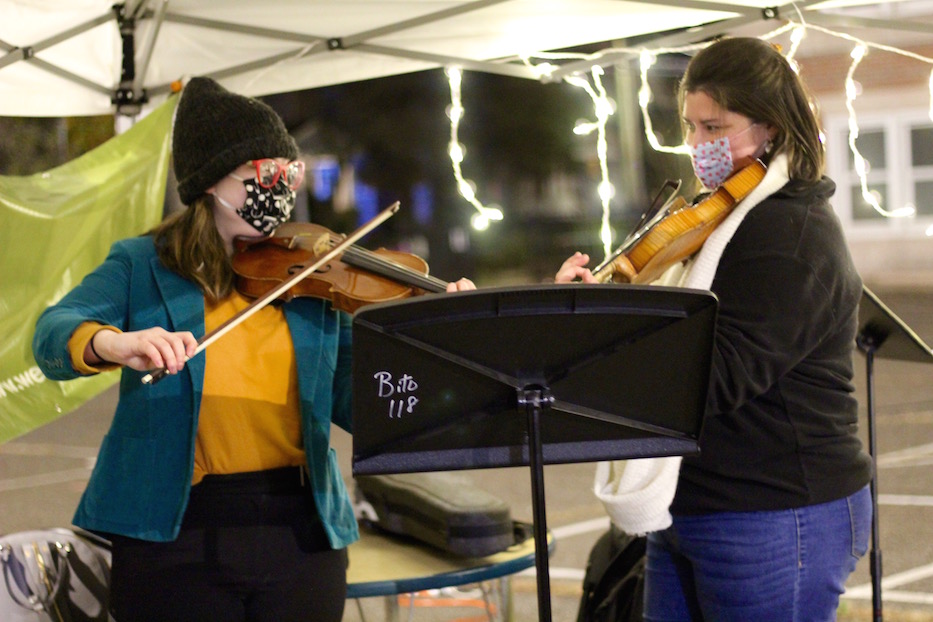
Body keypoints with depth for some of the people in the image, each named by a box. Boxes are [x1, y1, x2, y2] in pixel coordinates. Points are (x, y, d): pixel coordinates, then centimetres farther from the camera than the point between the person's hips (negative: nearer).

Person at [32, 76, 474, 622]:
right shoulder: (142, 267, 2)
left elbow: (355, 405, 2)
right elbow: (53, 335, -14)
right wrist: (112, 343, -36)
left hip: (302, 533, 2)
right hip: (176, 534, -2)